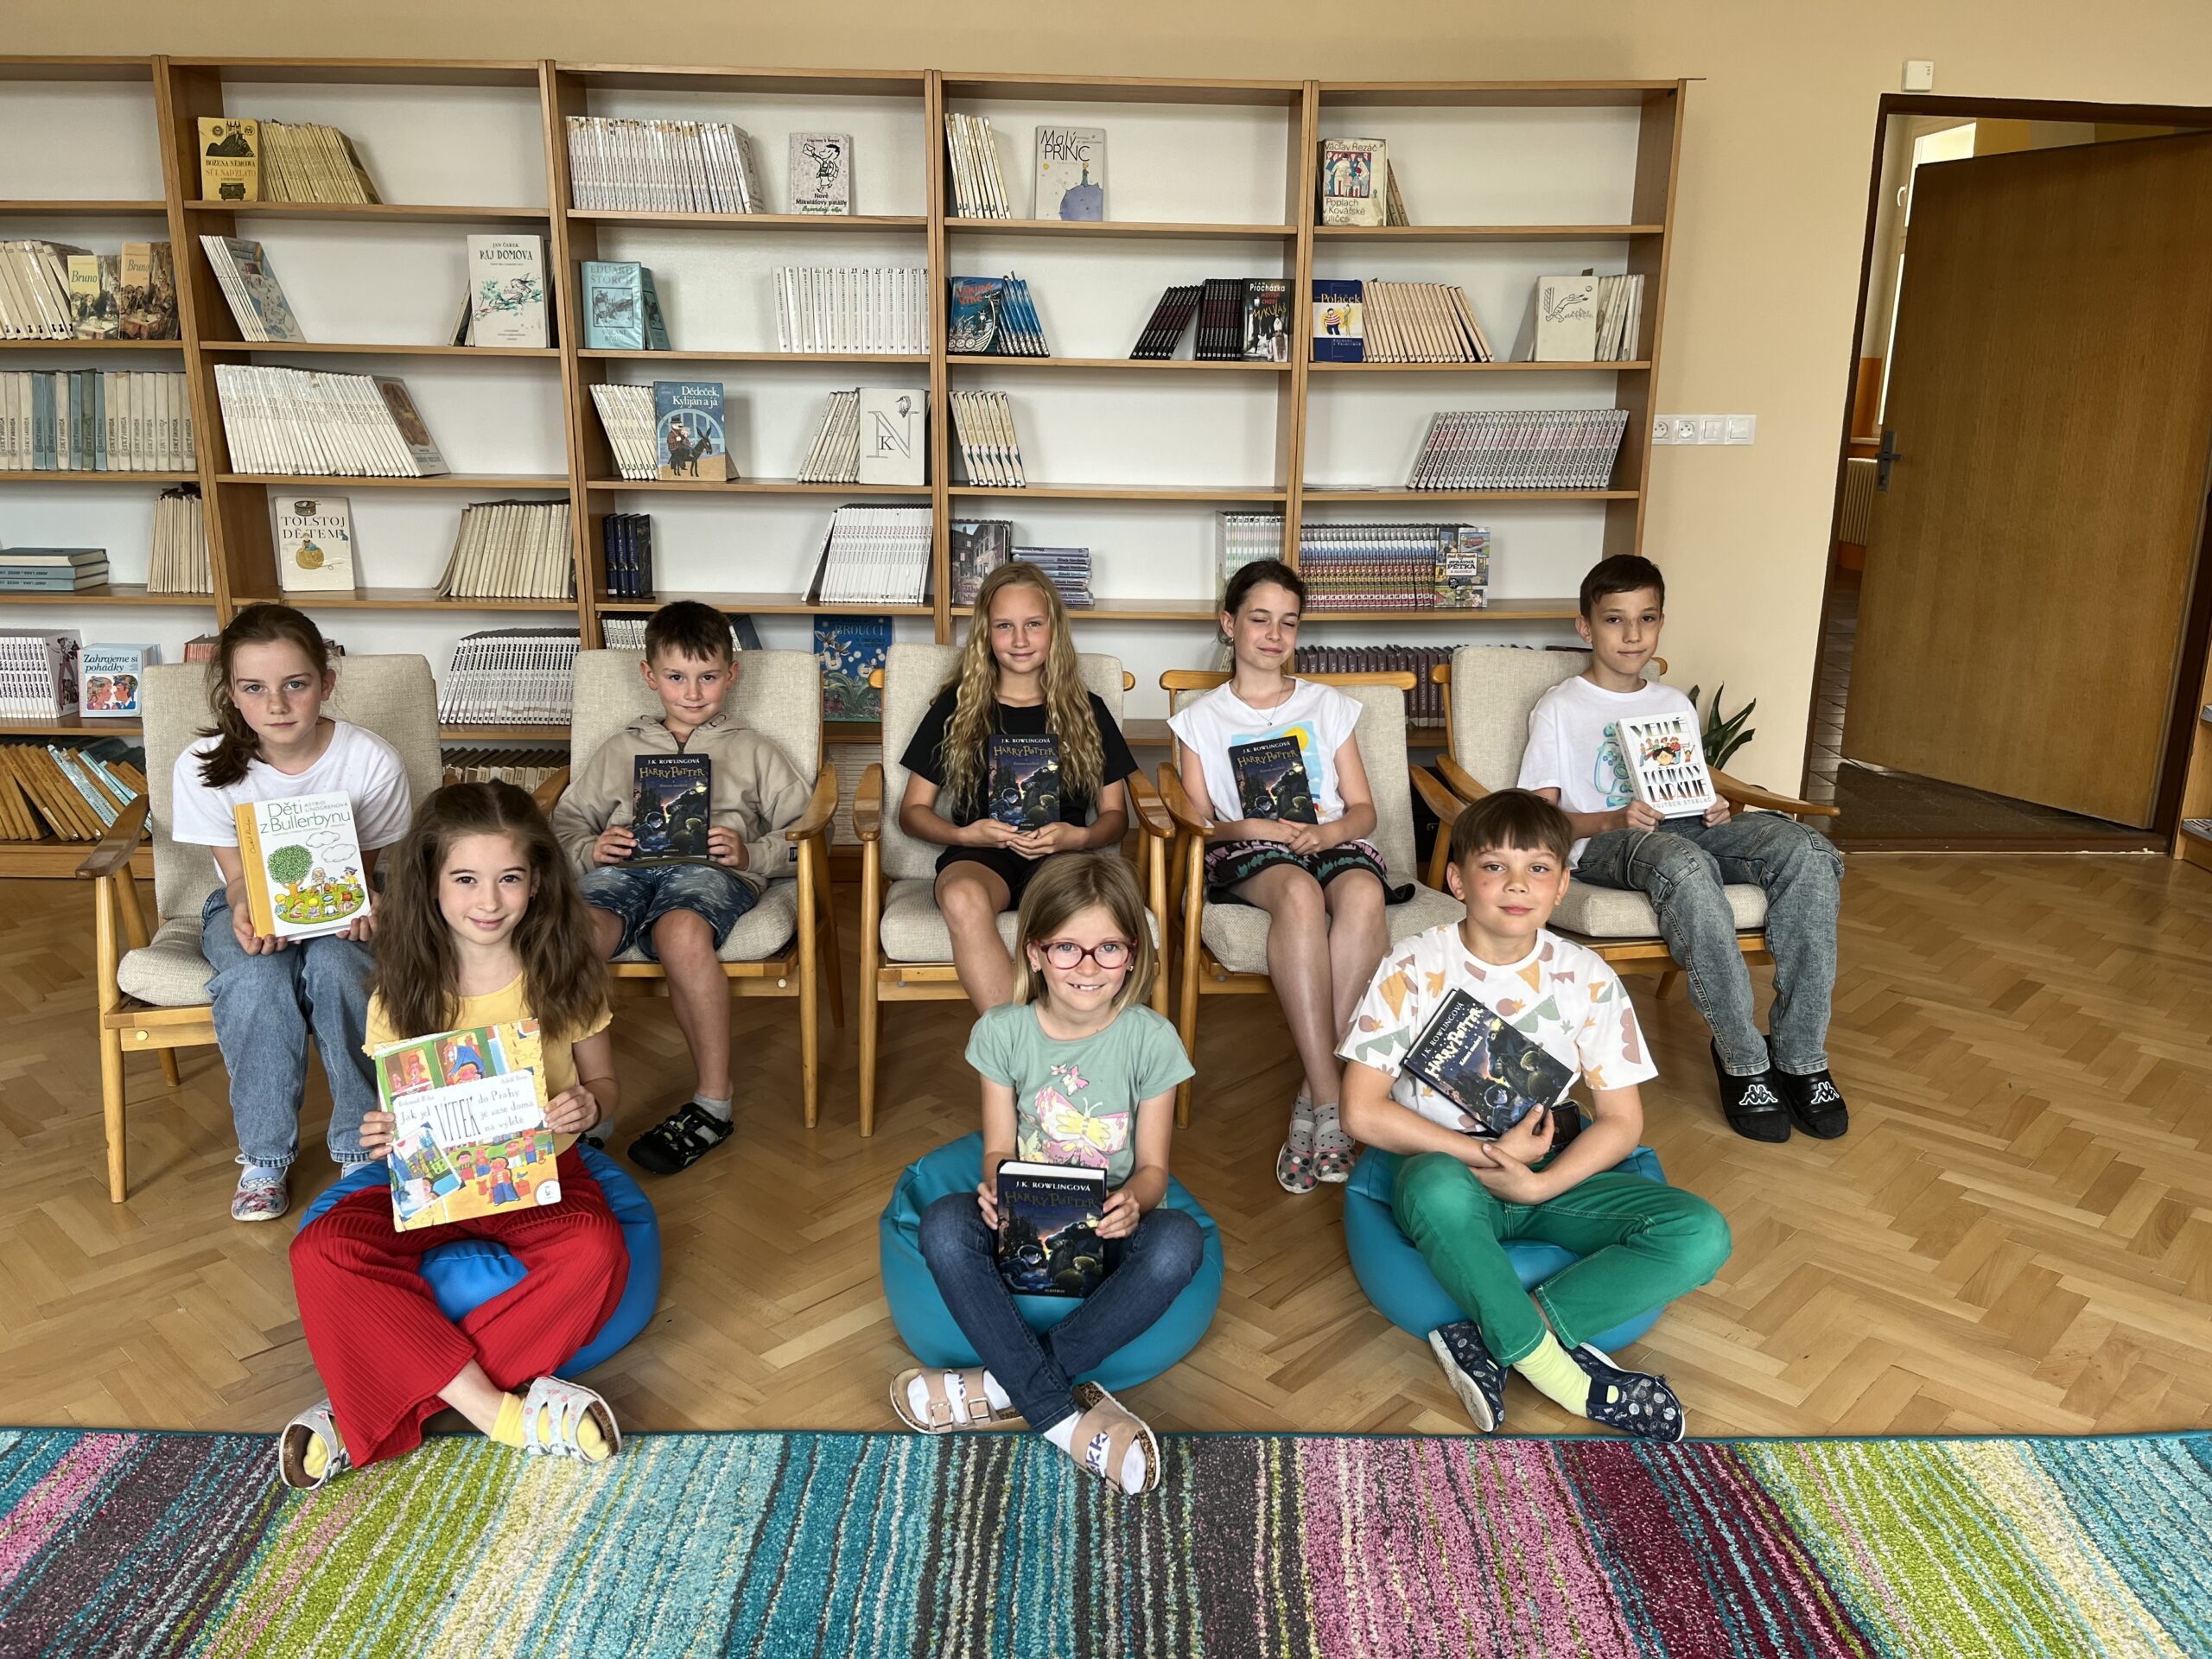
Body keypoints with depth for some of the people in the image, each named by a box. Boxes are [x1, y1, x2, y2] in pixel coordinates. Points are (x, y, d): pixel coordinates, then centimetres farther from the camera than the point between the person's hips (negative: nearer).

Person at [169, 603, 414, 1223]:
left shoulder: (372, 760, -19)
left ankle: (362, 1144, -16)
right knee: (257, 977, -33)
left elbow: (369, 868, -9)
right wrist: (246, 915, -34)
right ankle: (265, 1154, -13)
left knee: (334, 965, -35)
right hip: (248, 903, 1)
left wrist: (363, 909, -32)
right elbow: (238, 875, -10)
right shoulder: (203, 768, -16)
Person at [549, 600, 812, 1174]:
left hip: (709, 870, -2)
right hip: (622, 865, 2)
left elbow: (804, 831, 17)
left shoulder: (752, 751, 28)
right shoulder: (620, 749, 34)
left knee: (682, 931, -40)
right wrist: (590, 850, 2)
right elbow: (565, 821, 26)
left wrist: (749, 853, -4)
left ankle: (714, 1101, -26)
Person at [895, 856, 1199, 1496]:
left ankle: (1007, 1386, -25)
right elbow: (998, 1150, -2)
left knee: (1178, 1243, -33)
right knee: (944, 1226, -31)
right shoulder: (1003, 1032, -6)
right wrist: (995, 1191, -27)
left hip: (1107, 1228, 0)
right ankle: (1066, 1414, -28)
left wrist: (1133, 1200, -28)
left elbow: (1152, 1167, -4)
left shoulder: (1150, 1039, -8)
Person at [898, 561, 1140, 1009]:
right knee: (963, 899, -39)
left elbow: (1116, 815, 15)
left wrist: (1079, 837, -8)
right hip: (979, 854, 0)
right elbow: (912, 810, 14)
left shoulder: (1085, 712, 15)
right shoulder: (956, 708, 14)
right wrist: (965, 834, -7)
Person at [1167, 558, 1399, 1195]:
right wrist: (1251, 827, -15)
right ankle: (1330, 1095, -40)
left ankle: (1312, 1094, -34)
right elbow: (1198, 822, 6)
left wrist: (1328, 832, -11)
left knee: (1363, 894, -37)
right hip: (1246, 853, -1)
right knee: (1299, 893, -39)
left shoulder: (1329, 705, 20)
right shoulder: (1202, 718, 16)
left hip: (1332, 840, 2)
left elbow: (1363, 807, 12)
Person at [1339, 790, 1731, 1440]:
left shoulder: (1586, 978, -3)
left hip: (1553, 1174, 4)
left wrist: (1536, 1183, -18)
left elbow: (1622, 1120, -2)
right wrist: (1485, 1155, -18)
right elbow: (1362, 1111, -13)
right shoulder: (1415, 969, -10)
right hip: (1448, 1170, -3)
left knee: (1701, 1234, -20)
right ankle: (1560, 1368, -21)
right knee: (1435, 1187, -40)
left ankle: (1491, 1340, -21)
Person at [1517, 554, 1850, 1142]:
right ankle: (1743, 1058, -32)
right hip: (1602, 844, -5)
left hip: (1685, 829, 6)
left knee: (1806, 848, -25)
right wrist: (1616, 819, -19)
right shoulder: (1559, 709, 7)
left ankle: (1800, 1057, -25)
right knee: (1684, 864, -42)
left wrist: (1714, 811, -2)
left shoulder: (1676, 705, 24)